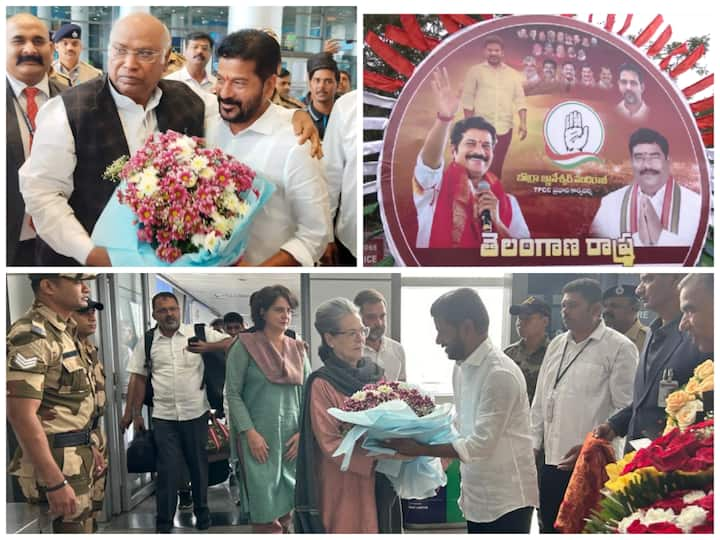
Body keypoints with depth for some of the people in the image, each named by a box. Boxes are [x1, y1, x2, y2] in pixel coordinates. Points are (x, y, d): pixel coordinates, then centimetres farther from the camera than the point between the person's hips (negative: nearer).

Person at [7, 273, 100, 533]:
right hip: (56, 460, -9)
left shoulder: (63, 331, 11)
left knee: (83, 524, 18)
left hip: (76, 455, 9)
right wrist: (55, 482, -26)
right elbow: (21, 415, -25)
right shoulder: (32, 336, -19)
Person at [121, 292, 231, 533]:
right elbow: (138, 378, 6)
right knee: (167, 469, 1)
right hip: (164, 416, 0)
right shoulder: (147, 341, 4)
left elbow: (233, 342, -4)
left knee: (198, 465, 12)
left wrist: (207, 347, -20)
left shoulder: (198, 333, -1)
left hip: (196, 412, 0)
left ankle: (202, 513, 31)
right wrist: (134, 413, 3)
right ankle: (163, 523, 14)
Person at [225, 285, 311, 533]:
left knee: (288, 502, 8)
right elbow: (233, 394, -6)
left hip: (292, 438, 4)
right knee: (266, 506, -4)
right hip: (259, 437, -4)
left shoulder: (297, 349, 10)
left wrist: (303, 432, -1)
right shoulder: (245, 346, -3)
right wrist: (250, 433, -14)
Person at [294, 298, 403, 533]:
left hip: (379, 482, 5)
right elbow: (331, 444, -16)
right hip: (344, 487, -5)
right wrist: (382, 454, -27)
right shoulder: (322, 384, -11)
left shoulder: (375, 374, 7)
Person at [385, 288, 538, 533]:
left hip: (505, 499, -8)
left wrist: (421, 449, -19)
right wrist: (423, 433, 2)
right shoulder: (461, 368, 6)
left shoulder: (500, 374, -22)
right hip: (477, 496, 8)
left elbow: (481, 444, -23)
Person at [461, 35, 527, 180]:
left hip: (504, 128, 2)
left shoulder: (513, 74, 12)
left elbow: (519, 100, 7)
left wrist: (523, 123, -5)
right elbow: (468, 99, 1)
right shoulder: (475, 71, 5)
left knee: (496, 167, 6)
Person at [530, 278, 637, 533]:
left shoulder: (619, 348, -7)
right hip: (552, 460, 6)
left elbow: (626, 409, -12)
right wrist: (534, 444, 11)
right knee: (550, 527, 13)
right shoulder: (556, 345, 13)